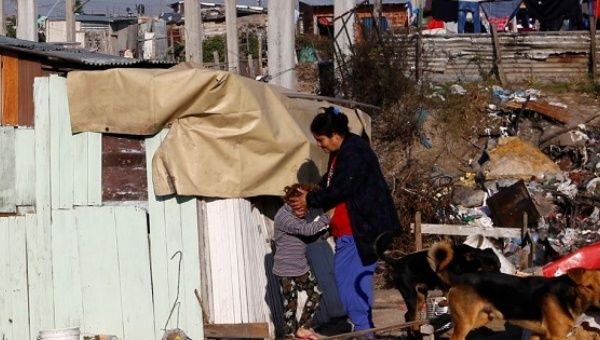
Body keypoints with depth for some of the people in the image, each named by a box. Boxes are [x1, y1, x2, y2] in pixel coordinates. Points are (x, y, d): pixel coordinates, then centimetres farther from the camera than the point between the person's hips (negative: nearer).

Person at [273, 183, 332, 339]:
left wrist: (323, 230, -3)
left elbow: (308, 237, 13)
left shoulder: (298, 216, 8)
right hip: (286, 270, -9)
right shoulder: (283, 217, -21)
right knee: (290, 302, 0)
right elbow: (306, 229, -30)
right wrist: (327, 217, -25)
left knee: (315, 293, 9)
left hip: (301, 267, 9)